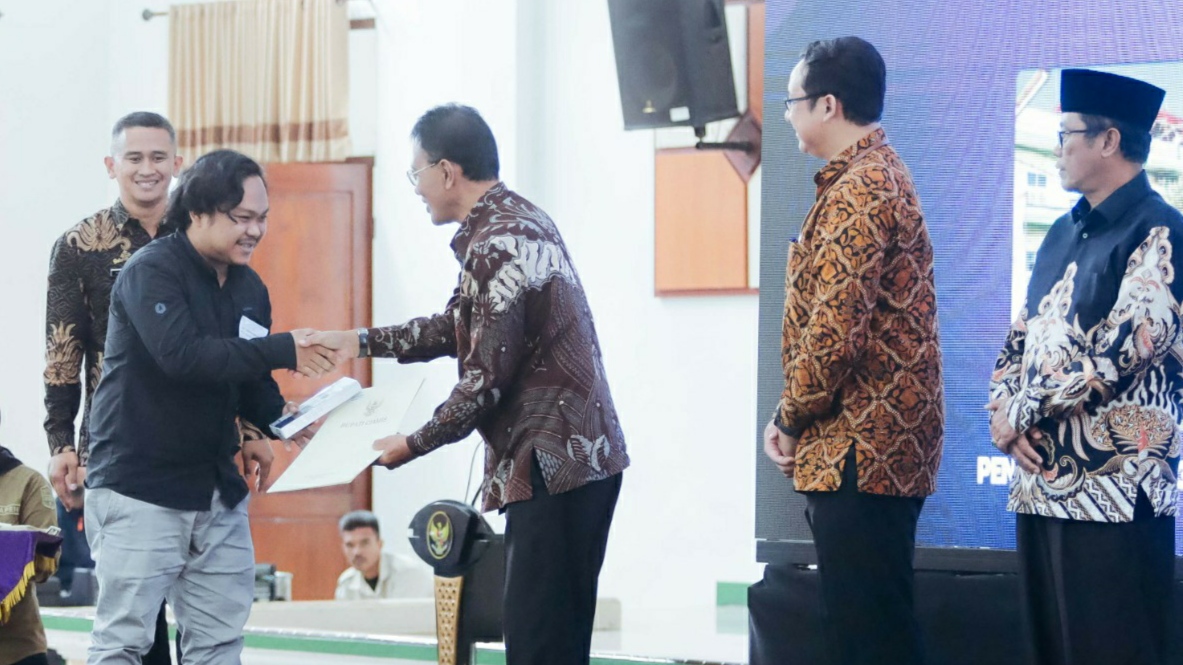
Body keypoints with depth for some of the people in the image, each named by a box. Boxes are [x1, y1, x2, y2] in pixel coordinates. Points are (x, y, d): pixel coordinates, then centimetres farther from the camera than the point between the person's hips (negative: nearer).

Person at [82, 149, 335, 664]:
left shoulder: (249, 288, 11)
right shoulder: (151, 272, -12)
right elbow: (181, 355, -28)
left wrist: (277, 420, -4)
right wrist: (284, 350, -28)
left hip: (218, 493, 7)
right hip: (139, 490, -7)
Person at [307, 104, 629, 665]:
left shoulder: (497, 244, -17)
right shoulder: (513, 220, 14)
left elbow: (485, 382, -17)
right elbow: (457, 328, 25)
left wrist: (411, 446, -5)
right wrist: (361, 341, 25)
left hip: (554, 467, -10)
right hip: (580, 457, 10)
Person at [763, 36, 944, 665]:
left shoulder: (859, 190, -15)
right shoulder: (876, 174, 18)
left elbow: (834, 329, -21)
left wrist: (791, 419, -6)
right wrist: (798, 418, 14)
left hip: (860, 449, -10)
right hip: (874, 445, 10)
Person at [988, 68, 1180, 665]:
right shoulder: (1063, 234, 19)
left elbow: (1125, 345, -19)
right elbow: (1020, 337, 20)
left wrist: (1023, 411, -11)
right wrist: (1003, 412, -1)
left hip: (1115, 487, -8)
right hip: (1041, 479, 8)